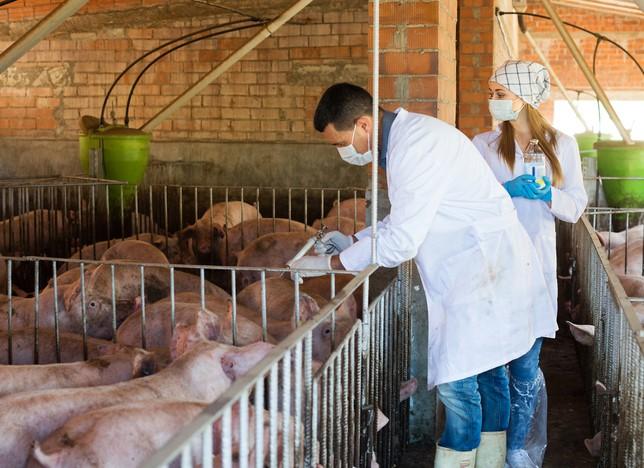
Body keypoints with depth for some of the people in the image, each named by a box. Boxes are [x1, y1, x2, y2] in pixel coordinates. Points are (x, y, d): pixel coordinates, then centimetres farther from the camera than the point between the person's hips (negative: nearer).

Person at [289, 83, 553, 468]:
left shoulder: (414, 146, -22)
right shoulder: (408, 136, 10)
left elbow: (400, 243, -23)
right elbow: (406, 220, 20)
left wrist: (332, 262, -12)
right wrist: (353, 240, 11)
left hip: (486, 270, -10)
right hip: (489, 266, 10)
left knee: (457, 381, -7)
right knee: (487, 371, 17)